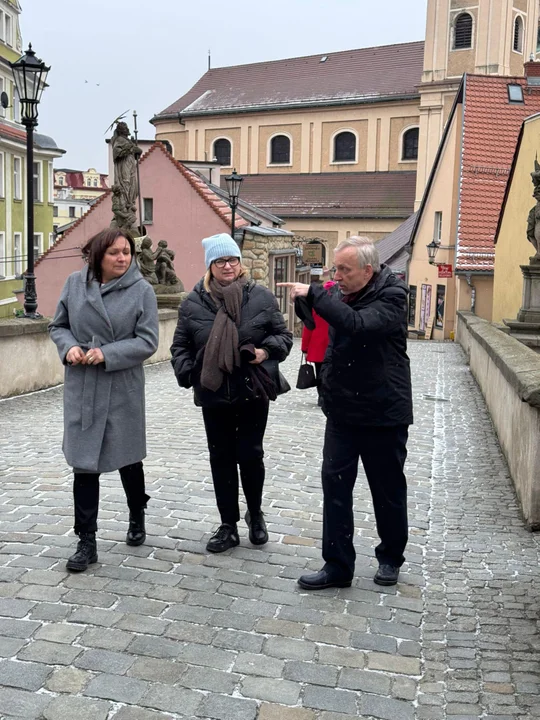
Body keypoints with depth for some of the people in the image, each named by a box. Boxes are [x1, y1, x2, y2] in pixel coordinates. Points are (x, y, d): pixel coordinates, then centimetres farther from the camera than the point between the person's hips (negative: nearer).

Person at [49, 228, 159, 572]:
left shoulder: (141, 290, -8)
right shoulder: (75, 283, 0)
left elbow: (147, 342, -10)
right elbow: (58, 325, 10)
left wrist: (107, 354, -21)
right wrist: (69, 347, -11)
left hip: (123, 390, -2)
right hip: (81, 389, 2)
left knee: (128, 458, 15)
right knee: (84, 464, 2)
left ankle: (137, 518, 43)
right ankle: (87, 542, 13)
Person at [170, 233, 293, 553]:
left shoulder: (261, 297, -2)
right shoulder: (194, 302, 1)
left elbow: (284, 336, 5)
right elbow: (181, 345, 9)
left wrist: (267, 350, -14)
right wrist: (186, 372, -6)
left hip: (253, 392, -1)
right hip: (214, 394, 2)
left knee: (251, 455, 5)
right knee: (221, 458, 8)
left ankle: (255, 515, 31)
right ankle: (228, 526, 21)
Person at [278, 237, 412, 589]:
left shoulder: (392, 296, -15)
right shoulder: (342, 293, 4)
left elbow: (357, 324, -34)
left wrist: (312, 294, -31)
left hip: (384, 413, -6)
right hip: (343, 411, 6)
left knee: (388, 489, 10)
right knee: (335, 484, 3)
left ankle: (391, 558, 30)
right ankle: (338, 565, 11)